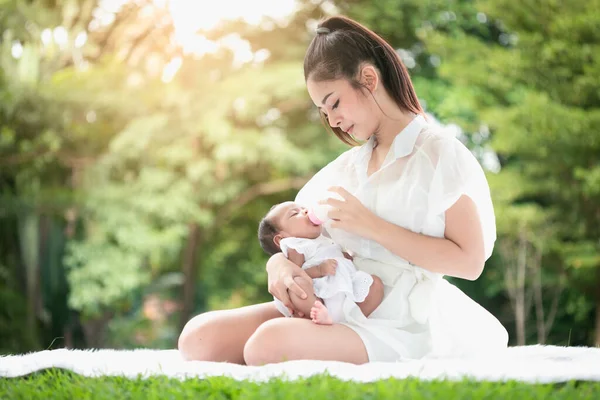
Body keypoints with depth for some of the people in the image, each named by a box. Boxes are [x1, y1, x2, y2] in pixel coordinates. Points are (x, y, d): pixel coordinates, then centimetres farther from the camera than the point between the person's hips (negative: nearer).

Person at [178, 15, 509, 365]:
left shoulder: (441, 155, -2)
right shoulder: (346, 166, 19)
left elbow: (470, 262, -10)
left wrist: (371, 225, -14)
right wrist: (279, 263, -7)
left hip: (396, 324, -7)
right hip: (338, 307, 7)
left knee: (270, 343, -34)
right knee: (198, 338, -15)